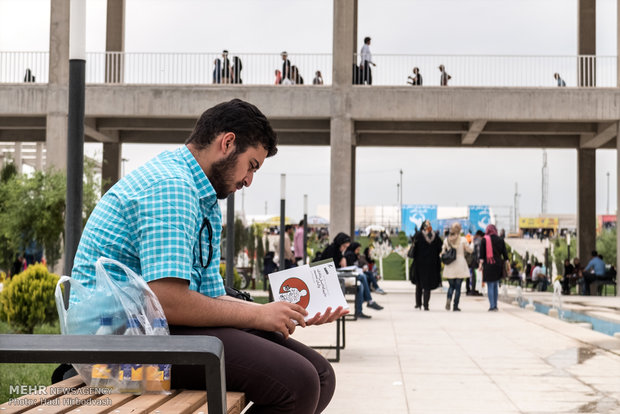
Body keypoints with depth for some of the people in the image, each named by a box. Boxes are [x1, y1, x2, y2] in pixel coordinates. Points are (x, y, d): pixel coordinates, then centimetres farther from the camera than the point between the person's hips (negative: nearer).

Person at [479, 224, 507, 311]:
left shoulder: (484, 240, -3)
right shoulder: (500, 240, 5)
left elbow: (482, 253, -5)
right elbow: (504, 253, 7)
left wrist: (481, 263, -3)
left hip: (488, 265, -3)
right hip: (498, 264, 3)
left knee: (490, 286, 0)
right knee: (495, 286, 15)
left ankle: (492, 306, -6)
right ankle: (495, 306, 17)